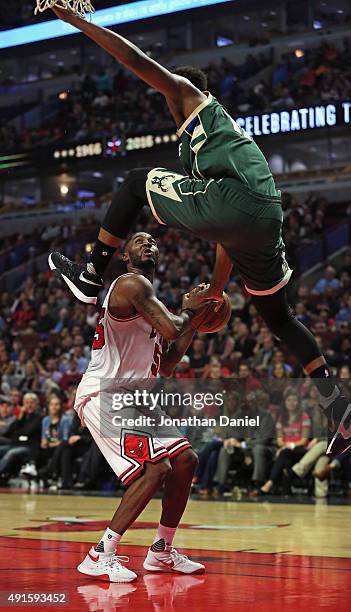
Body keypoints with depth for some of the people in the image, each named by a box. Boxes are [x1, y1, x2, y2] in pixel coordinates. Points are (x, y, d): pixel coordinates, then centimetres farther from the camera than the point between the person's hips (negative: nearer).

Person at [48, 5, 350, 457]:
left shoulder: (191, 94, 21)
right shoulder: (228, 130, 42)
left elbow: (139, 62, 7)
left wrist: (78, 21, 13)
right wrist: (217, 287, 49)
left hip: (230, 200, -9)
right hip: (267, 221, 9)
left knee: (136, 183, 12)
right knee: (278, 319, 22)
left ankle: (90, 277, 12)